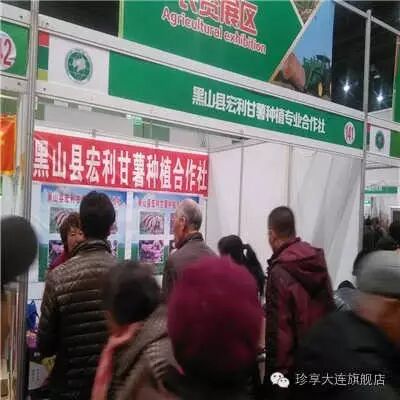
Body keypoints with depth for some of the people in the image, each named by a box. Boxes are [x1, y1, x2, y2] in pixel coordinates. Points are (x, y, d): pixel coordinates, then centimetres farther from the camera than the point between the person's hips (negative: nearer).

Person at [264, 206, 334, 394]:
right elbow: (329, 308, 9)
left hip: (292, 361, -7)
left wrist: (275, 368, -14)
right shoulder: (318, 260, 0)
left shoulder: (279, 272, -22)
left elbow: (277, 327, -22)